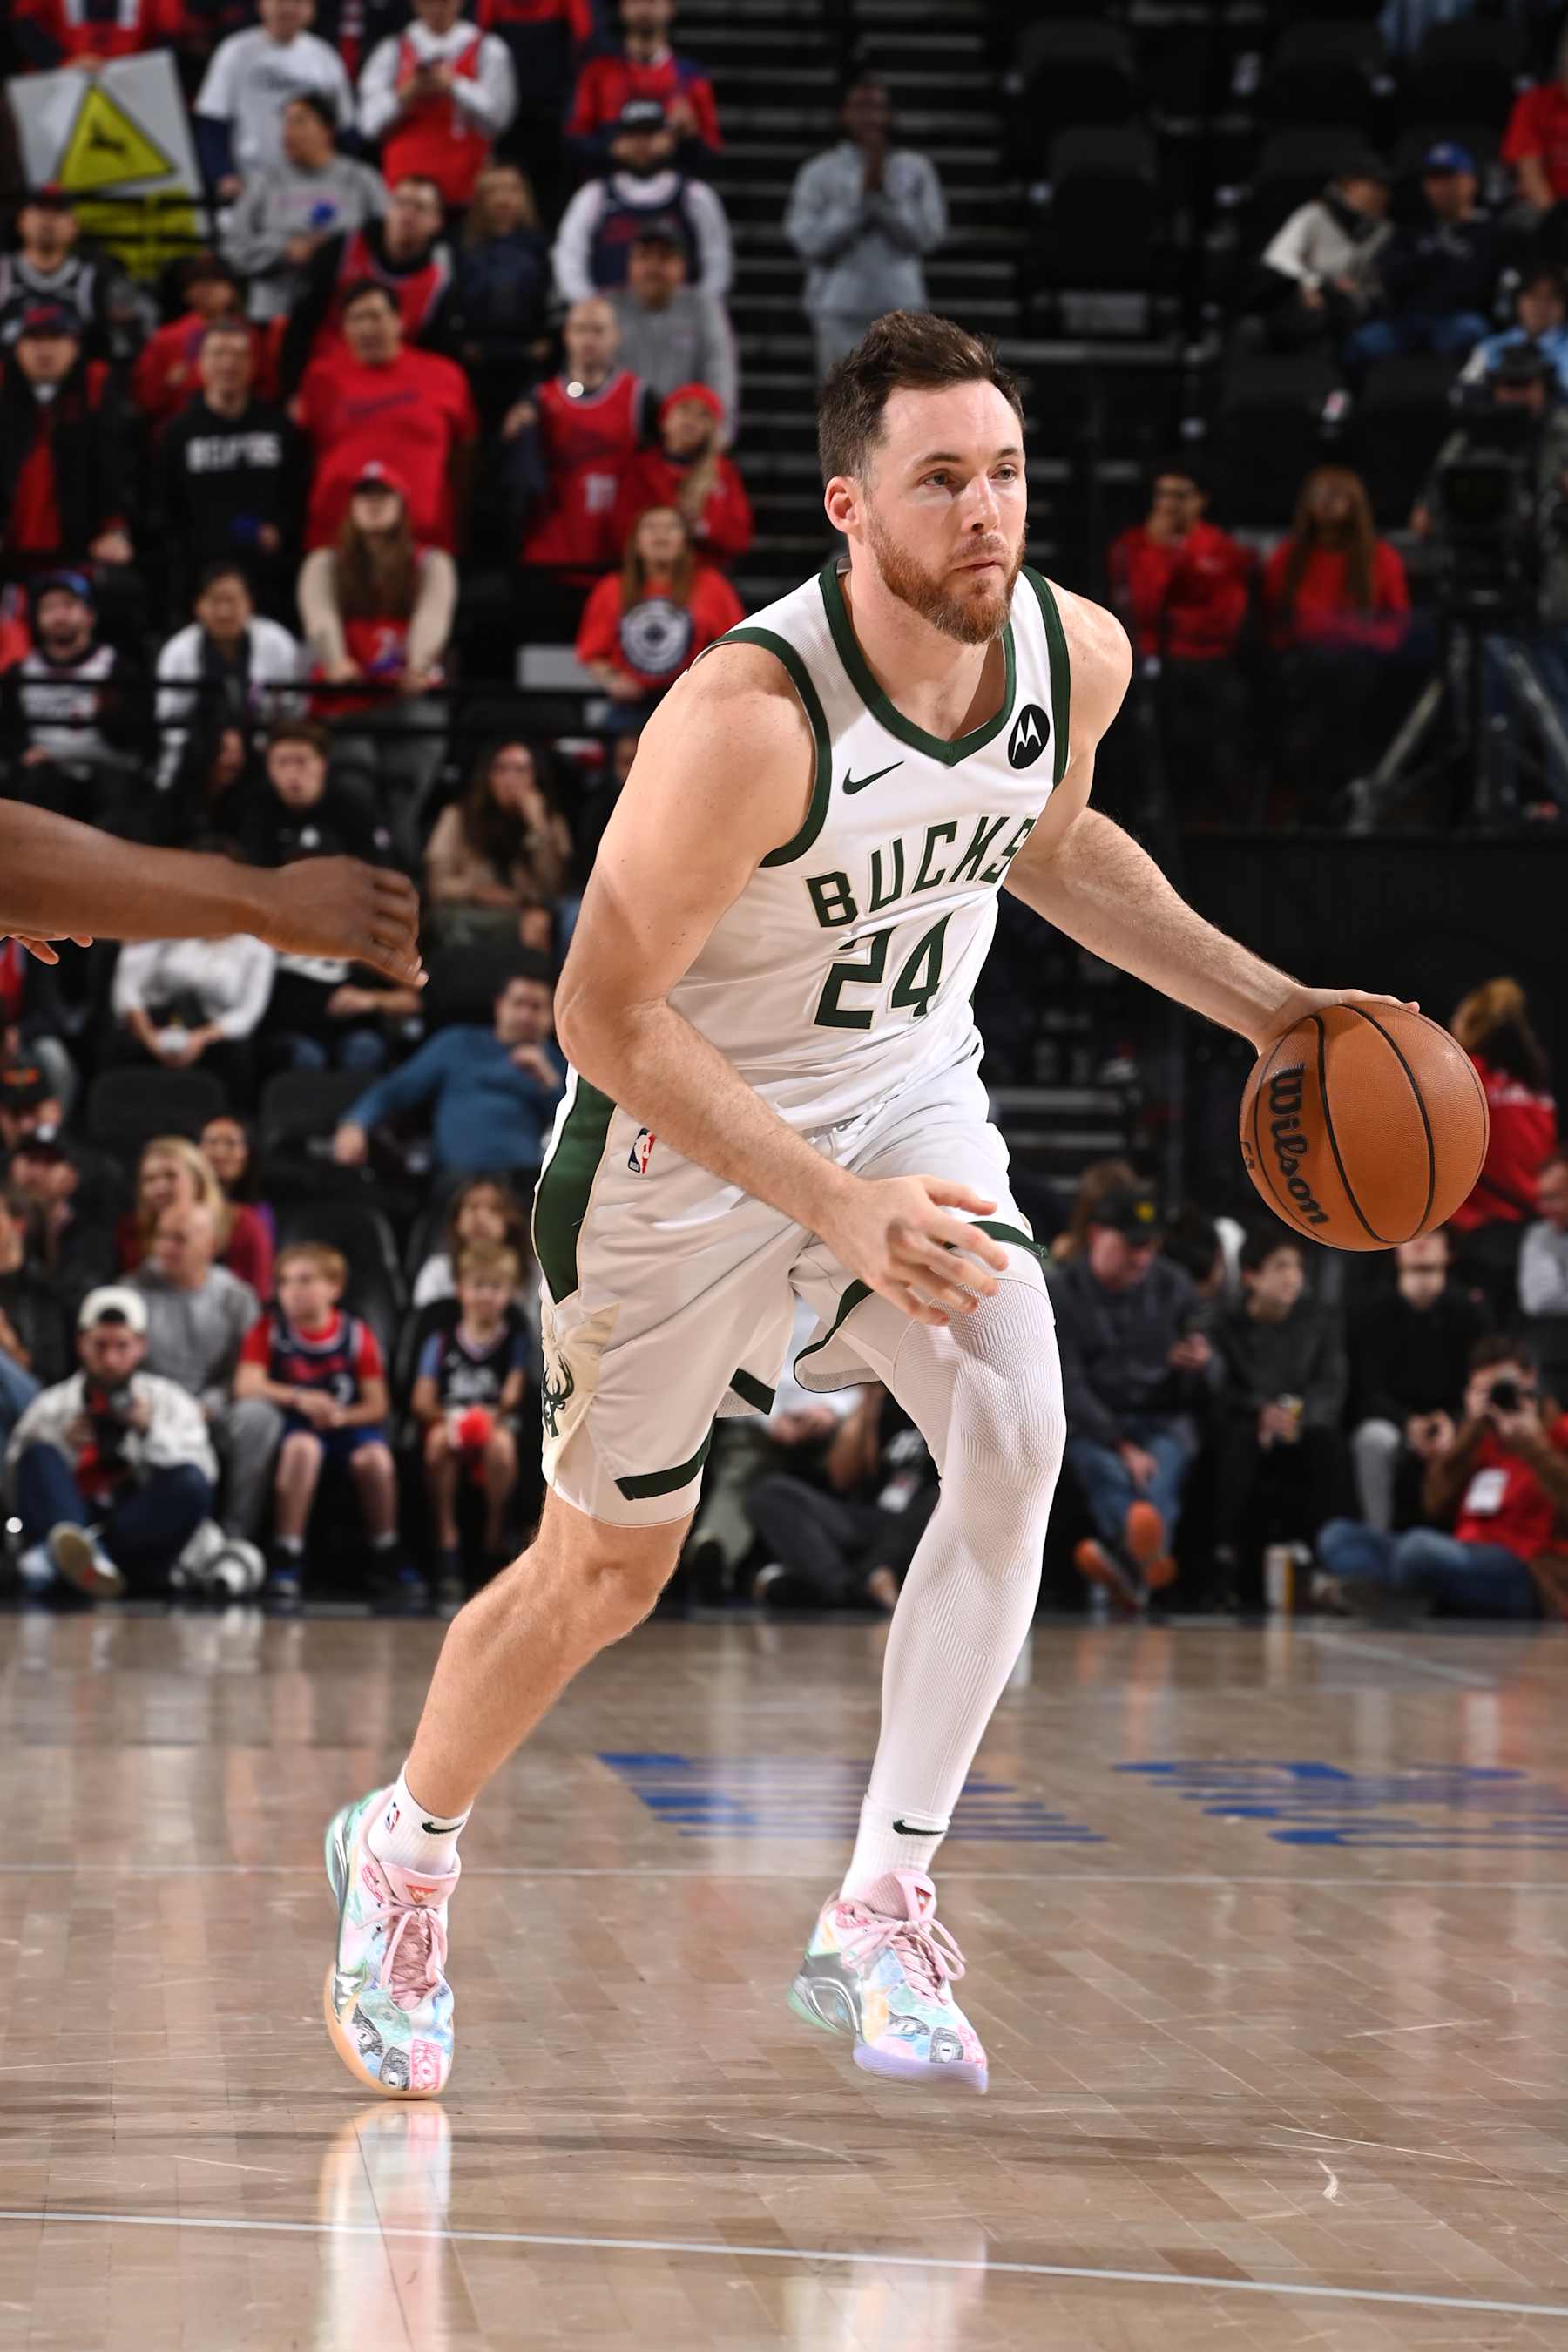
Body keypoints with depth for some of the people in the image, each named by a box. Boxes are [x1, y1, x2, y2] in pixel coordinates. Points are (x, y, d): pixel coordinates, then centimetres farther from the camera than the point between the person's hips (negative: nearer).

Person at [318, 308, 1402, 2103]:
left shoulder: (1076, 654, -13)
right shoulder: (749, 721, -33)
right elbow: (607, 1018, -27)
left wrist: (1263, 1008, 6)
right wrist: (836, 1210, -34)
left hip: (907, 1096, 5)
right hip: (685, 1142, -4)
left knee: (1016, 1437, -20)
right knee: (606, 1567, 9)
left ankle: (881, 1918, -11)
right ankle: (401, 1852, 37)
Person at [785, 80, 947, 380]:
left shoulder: (915, 169, 10)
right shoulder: (819, 172, 5)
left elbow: (929, 235, -1)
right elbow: (810, 242, -6)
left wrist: (883, 193, -9)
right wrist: (861, 194, -9)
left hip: (901, 308, 1)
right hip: (840, 310, -1)